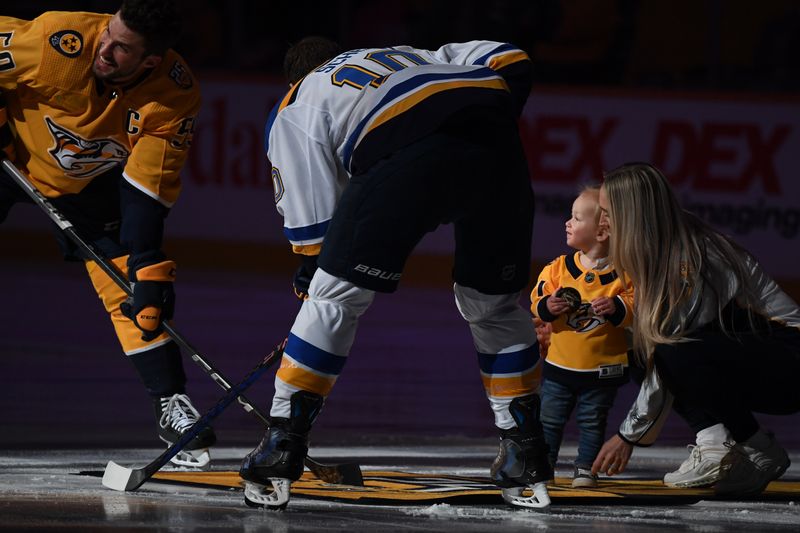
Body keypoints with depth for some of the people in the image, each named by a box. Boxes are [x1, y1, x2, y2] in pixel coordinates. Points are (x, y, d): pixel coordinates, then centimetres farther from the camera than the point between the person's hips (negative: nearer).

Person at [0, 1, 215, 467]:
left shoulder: (176, 99, -27)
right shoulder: (60, 41, -36)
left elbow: (149, 187, -25)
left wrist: (148, 265, -31)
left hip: (92, 180, 2)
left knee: (130, 283, -9)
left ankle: (171, 402, -2)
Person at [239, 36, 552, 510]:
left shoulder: (296, 110, 31)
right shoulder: (412, 56, 43)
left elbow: (313, 217, 22)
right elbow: (510, 60, 28)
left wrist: (312, 274, 31)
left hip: (411, 154, -4)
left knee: (336, 297, 10)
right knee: (494, 304, 22)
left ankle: (282, 447, 6)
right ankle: (527, 457, 22)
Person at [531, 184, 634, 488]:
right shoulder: (558, 268, -2)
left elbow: (637, 307, -11)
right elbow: (537, 301, 0)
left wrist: (617, 308, -29)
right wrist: (547, 307, -22)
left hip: (603, 369, -2)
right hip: (560, 364, 3)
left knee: (592, 423, 8)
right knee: (549, 419, 8)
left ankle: (585, 469, 17)